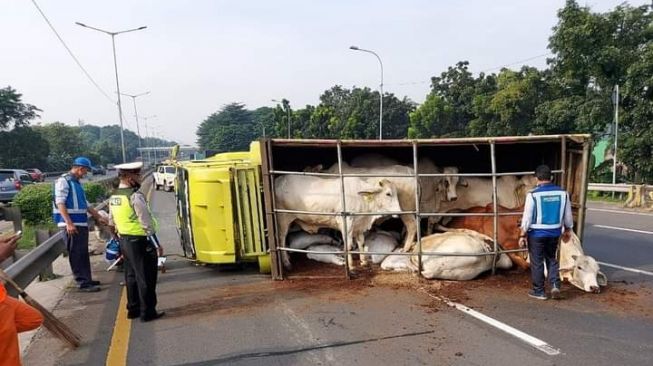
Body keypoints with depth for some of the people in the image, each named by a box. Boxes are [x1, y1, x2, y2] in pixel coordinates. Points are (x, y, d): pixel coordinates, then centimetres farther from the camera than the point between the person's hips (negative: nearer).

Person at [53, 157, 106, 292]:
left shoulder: (77, 183, 18)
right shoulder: (63, 181, -9)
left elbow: (85, 204, 24)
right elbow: (60, 203, -17)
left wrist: (98, 217, 24)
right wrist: (69, 223, -24)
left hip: (82, 223, 9)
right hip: (71, 224, -9)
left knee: (83, 253, 14)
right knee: (76, 254, -5)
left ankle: (87, 279, 22)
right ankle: (83, 283, -2)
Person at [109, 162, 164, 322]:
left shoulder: (113, 196, 8)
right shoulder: (135, 196, -19)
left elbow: (113, 221, 15)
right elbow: (146, 222, -19)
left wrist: (122, 238, 22)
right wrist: (155, 243, -12)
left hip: (124, 241, 9)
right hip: (139, 241, -9)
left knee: (131, 276, 18)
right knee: (145, 278, 1)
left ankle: (133, 309, 28)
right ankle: (147, 312, 8)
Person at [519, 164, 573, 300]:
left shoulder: (533, 194, -16)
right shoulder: (562, 193, -2)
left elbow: (527, 217, -13)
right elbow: (568, 215, 7)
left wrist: (522, 235, -6)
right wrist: (568, 231, 22)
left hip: (536, 233, -4)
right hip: (554, 233, 4)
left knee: (537, 262, 7)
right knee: (551, 259, 22)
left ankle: (539, 291, 16)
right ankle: (555, 285, 10)